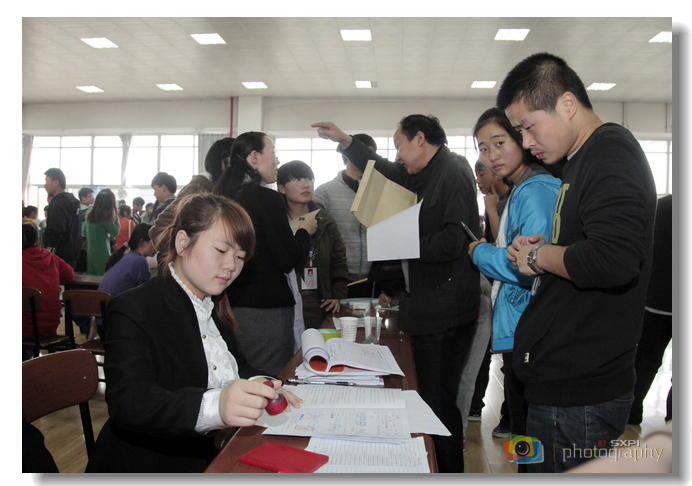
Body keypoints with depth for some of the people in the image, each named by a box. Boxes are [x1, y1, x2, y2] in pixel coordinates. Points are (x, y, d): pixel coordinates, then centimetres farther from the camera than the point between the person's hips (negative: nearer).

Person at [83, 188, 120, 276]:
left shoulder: (90, 214, 9)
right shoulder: (105, 214, -15)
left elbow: (85, 233, 18)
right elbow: (115, 232, -9)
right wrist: (116, 215, -4)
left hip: (90, 252, 8)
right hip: (102, 254, -8)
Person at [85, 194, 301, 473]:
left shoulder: (213, 306, 11)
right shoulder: (132, 311, -14)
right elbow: (128, 403, -28)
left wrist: (258, 385, -12)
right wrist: (213, 406, -47)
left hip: (213, 459, 7)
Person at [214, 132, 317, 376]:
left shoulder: (226, 197, 7)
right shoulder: (267, 198, -13)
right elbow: (288, 260, -13)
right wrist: (305, 230, 5)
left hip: (232, 303, 8)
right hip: (265, 307, -8)